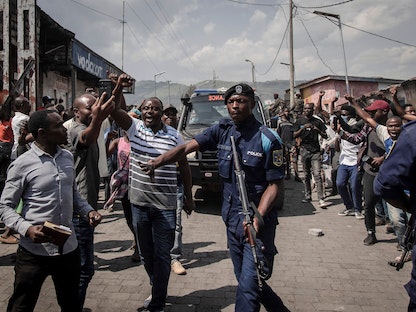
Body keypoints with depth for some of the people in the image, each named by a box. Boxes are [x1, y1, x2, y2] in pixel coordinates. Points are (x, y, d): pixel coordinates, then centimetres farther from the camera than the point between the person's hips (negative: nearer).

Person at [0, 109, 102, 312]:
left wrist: (88, 211, -1)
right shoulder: (22, 165, -12)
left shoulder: (67, 158, 5)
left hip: (68, 247, 5)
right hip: (34, 250, -5)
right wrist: (26, 228, -24)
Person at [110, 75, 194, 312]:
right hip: (139, 203, 3)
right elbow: (115, 110, -15)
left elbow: (184, 167, 4)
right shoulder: (135, 128, 1)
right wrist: (119, 88, -31)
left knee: (162, 255, 4)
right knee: (146, 253, 18)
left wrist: (189, 197, 4)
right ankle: (158, 291, 40)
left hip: (165, 205, -3)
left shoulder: (174, 136, -3)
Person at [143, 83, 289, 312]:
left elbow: (274, 185, -11)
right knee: (246, 280, 19)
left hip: (258, 222, -6)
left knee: (248, 286, -5)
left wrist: (258, 218, -24)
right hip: (231, 219, 6)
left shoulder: (267, 139, -12)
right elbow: (187, 147, -3)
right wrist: (157, 162, -18)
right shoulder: (222, 130, 3)